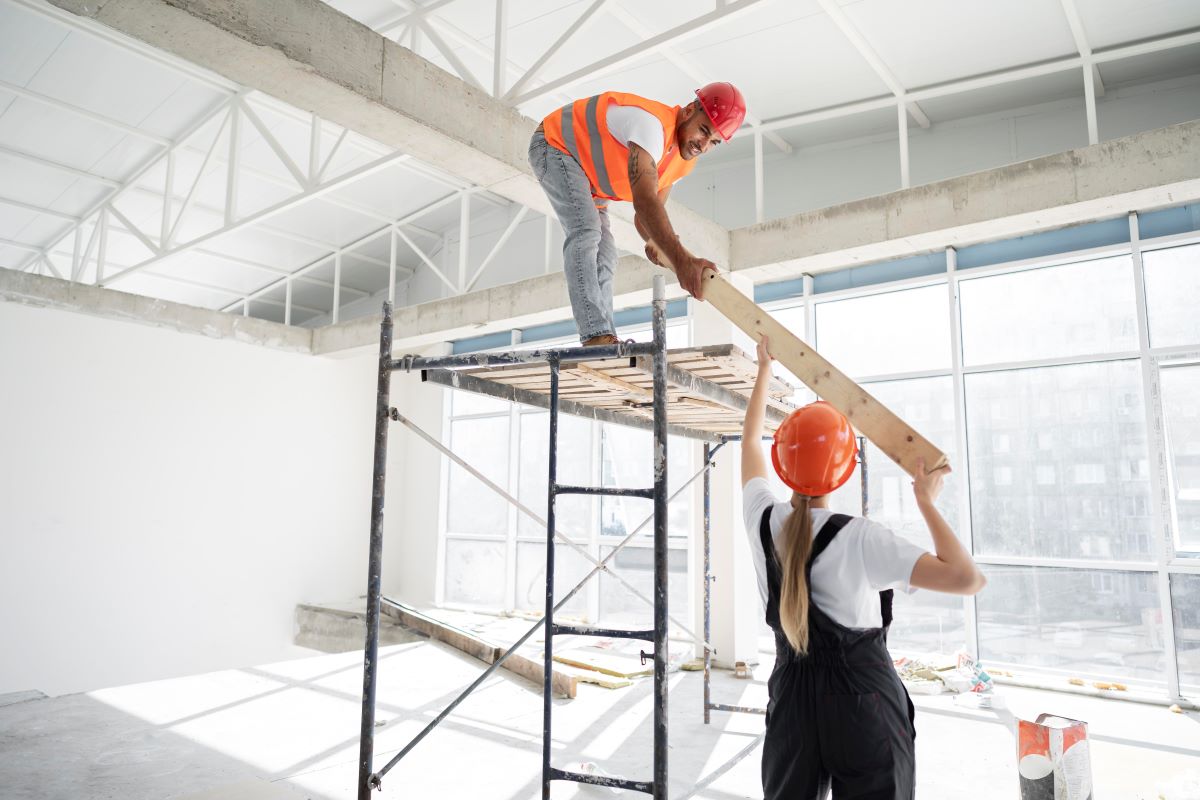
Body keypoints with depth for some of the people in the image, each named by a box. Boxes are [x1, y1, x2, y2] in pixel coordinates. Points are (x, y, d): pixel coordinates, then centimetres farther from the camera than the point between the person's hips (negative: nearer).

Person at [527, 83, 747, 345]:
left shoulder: (685, 157, -5)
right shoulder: (651, 123, -35)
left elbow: (649, 209, 0)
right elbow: (644, 199, -49)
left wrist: (653, 242, -23)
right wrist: (681, 259, -60)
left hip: (587, 175, 10)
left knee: (604, 254, 0)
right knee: (585, 230, -28)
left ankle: (604, 339, -2)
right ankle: (596, 335, -36)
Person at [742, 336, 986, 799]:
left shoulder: (763, 523, -7)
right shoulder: (859, 539, -20)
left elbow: (750, 440, 9)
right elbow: (966, 578, -24)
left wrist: (765, 368, 20)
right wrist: (927, 501, -14)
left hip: (792, 699, 4)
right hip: (863, 703, -4)